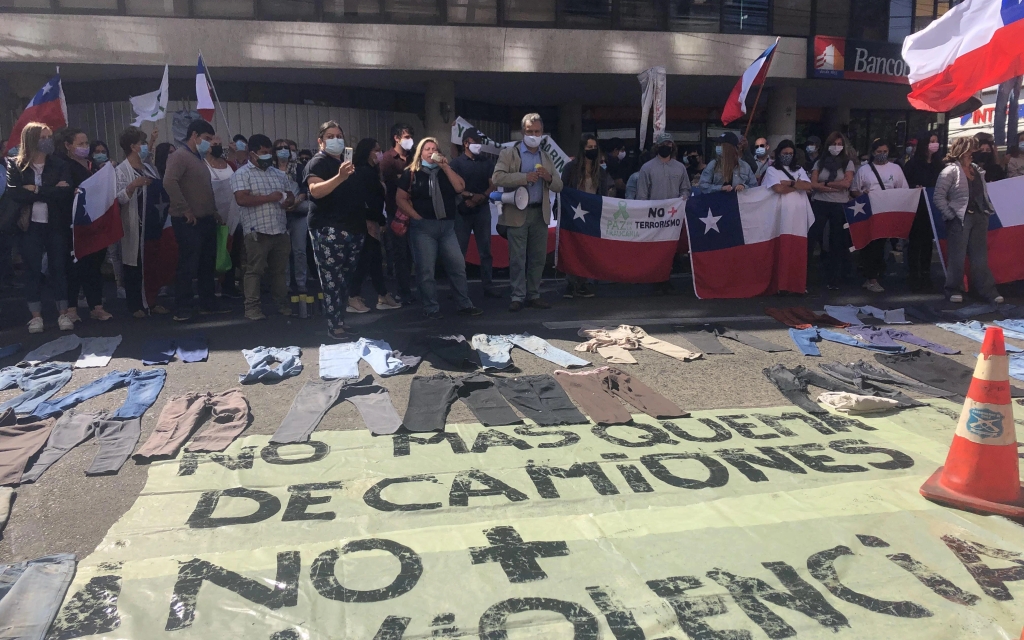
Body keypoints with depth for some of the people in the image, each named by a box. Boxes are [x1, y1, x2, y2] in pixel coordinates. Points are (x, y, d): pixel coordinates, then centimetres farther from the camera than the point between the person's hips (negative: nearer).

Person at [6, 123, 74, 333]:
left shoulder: (60, 166, 4)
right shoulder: (16, 166, 2)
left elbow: (65, 193, -11)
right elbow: (12, 193, -13)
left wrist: (36, 190, -12)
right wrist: (51, 191, -14)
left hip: (55, 225, 1)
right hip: (30, 226, 0)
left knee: (58, 268, 5)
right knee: (33, 270, 4)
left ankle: (63, 314, 12)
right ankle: (36, 316, 12)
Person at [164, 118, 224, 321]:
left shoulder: (200, 159, 18)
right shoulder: (179, 156, -11)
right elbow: (169, 183, -26)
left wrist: (213, 211, 15)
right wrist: (186, 211, -23)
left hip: (206, 220, 9)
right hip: (189, 222, -9)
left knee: (207, 265, 13)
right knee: (188, 266, -6)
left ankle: (208, 303, 22)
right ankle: (182, 309, 0)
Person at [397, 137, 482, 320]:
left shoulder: (446, 170, 14)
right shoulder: (411, 173, 3)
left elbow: (460, 187, -2)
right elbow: (400, 198, 0)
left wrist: (445, 167, -6)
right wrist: (416, 217, -7)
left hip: (447, 226, 4)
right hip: (423, 227, -3)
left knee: (458, 266, 3)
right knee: (426, 270, -1)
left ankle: (465, 305, 12)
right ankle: (431, 308, 7)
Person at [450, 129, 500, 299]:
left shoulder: (487, 161, 11)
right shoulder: (457, 163, 2)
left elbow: (493, 184, 4)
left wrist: (482, 197, -14)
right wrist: (471, 196, -19)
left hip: (483, 209, 3)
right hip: (462, 210, -3)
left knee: (485, 250, 3)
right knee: (459, 250, -2)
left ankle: (488, 286, 6)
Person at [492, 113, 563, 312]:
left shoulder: (546, 157, 17)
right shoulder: (508, 153, 2)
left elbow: (558, 186, 15)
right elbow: (497, 178, -13)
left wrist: (549, 177, -8)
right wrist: (525, 177, -20)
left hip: (540, 213, 5)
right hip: (518, 212, -4)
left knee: (538, 257, 7)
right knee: (517, 258, -3)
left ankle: (533, 295, 15)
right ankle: (518, 297, 3)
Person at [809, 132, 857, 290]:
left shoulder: (848, 162, 5)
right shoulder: (820, 162, 6)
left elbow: (846, 183, -9)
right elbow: (813, 184, -6)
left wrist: (825, 183, -7)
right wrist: (834, 188, -12)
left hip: (840, 206, 0)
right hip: (820, 204, 0)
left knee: (837, 242, 6)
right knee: (811, 238, -6)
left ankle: (833, 279, 13)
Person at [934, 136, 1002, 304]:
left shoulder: (977, 170, 12)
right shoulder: (950, 171, -9)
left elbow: (983, 193, 19)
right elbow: (939, 198, -14)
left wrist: (988, 211, 8)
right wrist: (951, 215, -15)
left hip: (979, 217, 6)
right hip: (960, 219, -6)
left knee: (980, 256, 10)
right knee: (957, 257, 2)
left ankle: (987, 290, 16)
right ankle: (953, 290, 13)